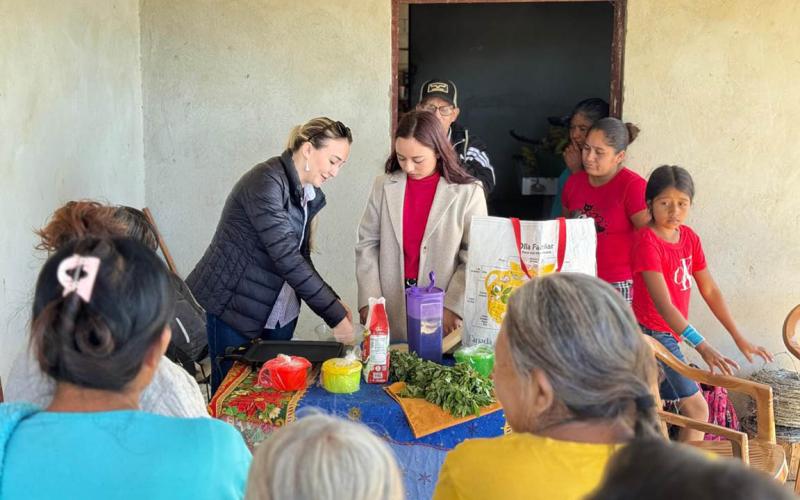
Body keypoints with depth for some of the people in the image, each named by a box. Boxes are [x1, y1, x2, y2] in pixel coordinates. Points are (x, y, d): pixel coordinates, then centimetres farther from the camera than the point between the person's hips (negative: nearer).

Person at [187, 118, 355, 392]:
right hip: (232, 308, -8)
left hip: (280, 314, 8)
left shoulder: (310, 194, 8)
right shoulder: (266, 182, -20)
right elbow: (286, 257, -26)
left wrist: (333, 303, -4)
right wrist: (335, 314, -26)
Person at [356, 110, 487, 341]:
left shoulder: (468, 192, -5)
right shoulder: (384, 186, 2)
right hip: (390, 310, 2)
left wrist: (453, 307, -13)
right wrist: (369, 300, -5)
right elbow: (367, 245, 4)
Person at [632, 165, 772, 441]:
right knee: (696, 408, -6)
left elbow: (710, 291, 8)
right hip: (653, 333, -8)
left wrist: (739, 338, 6)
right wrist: (703, 347, -36)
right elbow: (663, 304, -29)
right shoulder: (647, 240, -21)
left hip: (668, 335, 8)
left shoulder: (689, 237, 4)